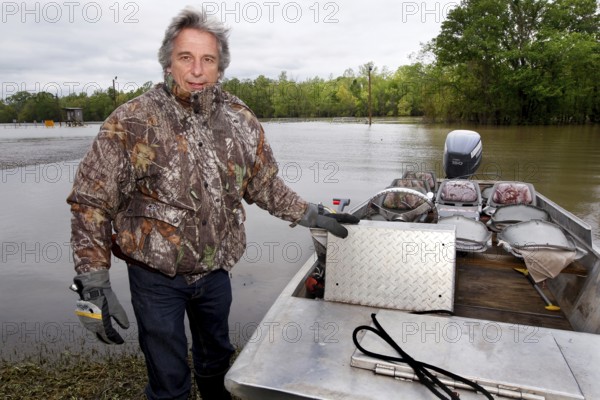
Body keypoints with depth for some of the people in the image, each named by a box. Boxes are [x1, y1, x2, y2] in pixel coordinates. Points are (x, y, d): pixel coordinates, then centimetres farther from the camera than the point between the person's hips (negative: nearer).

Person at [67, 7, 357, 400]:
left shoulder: (241, 121, -5)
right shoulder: (132, 123, -16)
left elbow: (264, 183, 7)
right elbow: (91, 202, -13)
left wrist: (310, 215, 1)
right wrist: (94, 283, -17)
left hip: (217, 270, 4)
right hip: (157, 277, -3)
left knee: (216, 360, 26)